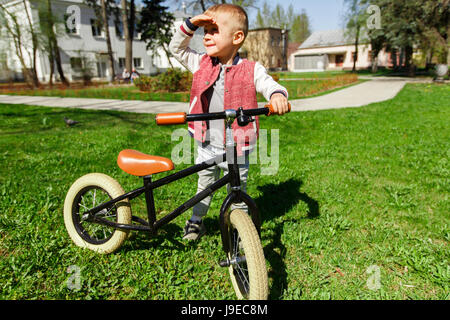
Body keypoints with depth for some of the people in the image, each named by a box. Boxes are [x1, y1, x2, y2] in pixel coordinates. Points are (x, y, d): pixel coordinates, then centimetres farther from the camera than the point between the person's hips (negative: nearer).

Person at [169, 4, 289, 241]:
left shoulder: (251, 70, -7)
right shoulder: (201, 64, 3)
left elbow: (270, 85, -13)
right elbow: (176, 48, 10)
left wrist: (277, 95, -38)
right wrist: (190, 25, -4)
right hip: (206, 146, 4)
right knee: (203, 186, 22)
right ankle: (196, 222, 44)